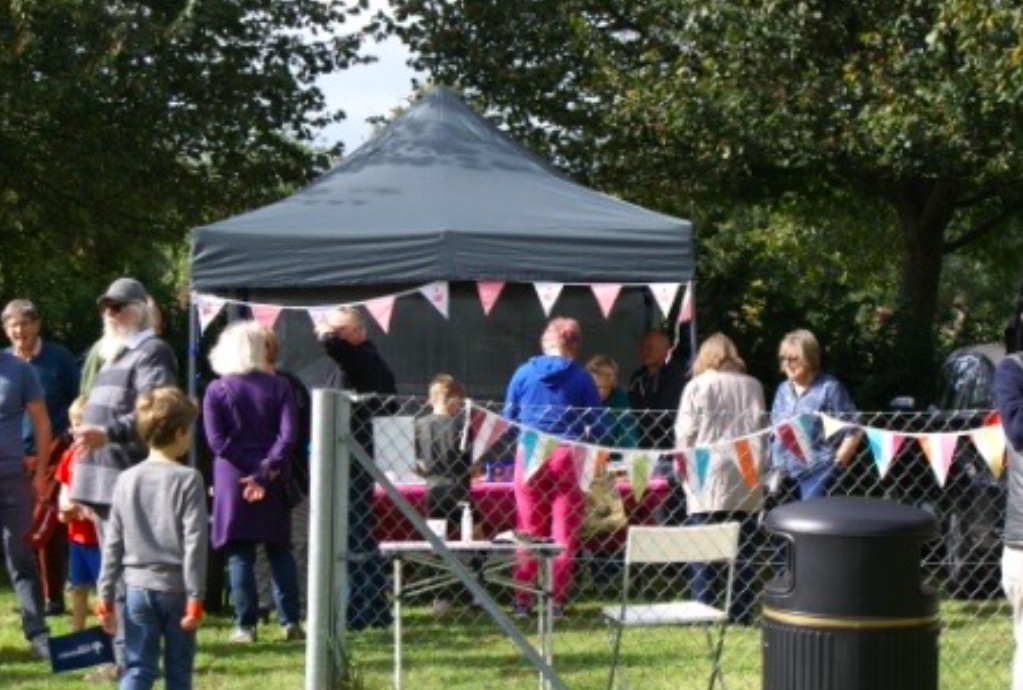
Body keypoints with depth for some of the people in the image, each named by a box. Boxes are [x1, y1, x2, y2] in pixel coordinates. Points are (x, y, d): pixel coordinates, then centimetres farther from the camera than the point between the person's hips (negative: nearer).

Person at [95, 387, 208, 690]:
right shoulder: (188, 479, -10)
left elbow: (113, 544, 5)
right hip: (176, 588, -3)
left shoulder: (126, 480, 2)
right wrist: (195, 597, -9)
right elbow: (195, 544, -13)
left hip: (138, 586, 3)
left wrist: (106, 595, 11)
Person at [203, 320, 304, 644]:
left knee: (240, 555, 2)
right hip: (274, 482, 2)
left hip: (234, 480, -1)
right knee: (280, 551, 10)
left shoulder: (216, 390, -2)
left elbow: (217, 441, -10)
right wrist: (267, 469, -12)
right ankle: (290, 621, 8)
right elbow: (288, 434, -10)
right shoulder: (279, 387, 0)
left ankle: (246, 625, 0)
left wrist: (251, 469, -10)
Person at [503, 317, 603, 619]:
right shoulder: (581, 378, -1)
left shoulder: (523, 374, 5)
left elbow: (507, 420, 9)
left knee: (529, 531, 8)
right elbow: (596, 426, 0)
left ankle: (522, 600, 7)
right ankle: (557, 601, 2)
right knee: (564, 532, 4)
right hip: (566, 458, -2)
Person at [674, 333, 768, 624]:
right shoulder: (753, 386, 7)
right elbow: (761, 429, 9)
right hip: (745, 483, 3)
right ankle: (741, 616, 6)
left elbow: (685, 434, -1)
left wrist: (685, 469, 9)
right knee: (743, 553, 6)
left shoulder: (697, 386, 0)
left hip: (707, 482, -3)